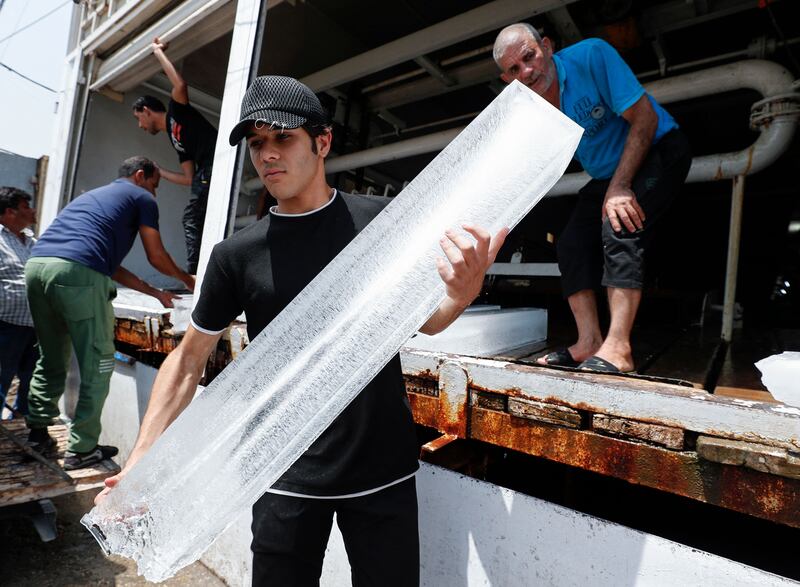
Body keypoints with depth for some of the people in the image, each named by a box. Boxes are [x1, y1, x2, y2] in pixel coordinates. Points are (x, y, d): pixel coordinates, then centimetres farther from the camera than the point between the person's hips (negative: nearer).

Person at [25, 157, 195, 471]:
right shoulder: (141, 198, 14)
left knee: (51, 359, 22)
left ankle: (37, 432, 30)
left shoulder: (92, 195, 35)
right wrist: (187, 279, 33)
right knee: (97, 364, 3)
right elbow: (157, 257, 15)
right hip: (77, 272, -8)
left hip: (36, 264, 8)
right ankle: (81, 449, 8)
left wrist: (154, 292, 39)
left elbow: (109, 265, 35)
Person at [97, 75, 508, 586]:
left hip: (385, 470, 0)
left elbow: (426, 319, 0)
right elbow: (190, 357, 4)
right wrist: (140, 462, -3)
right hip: (288, 478, 1)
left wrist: (464, 292, -22)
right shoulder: (237, 254, -4)